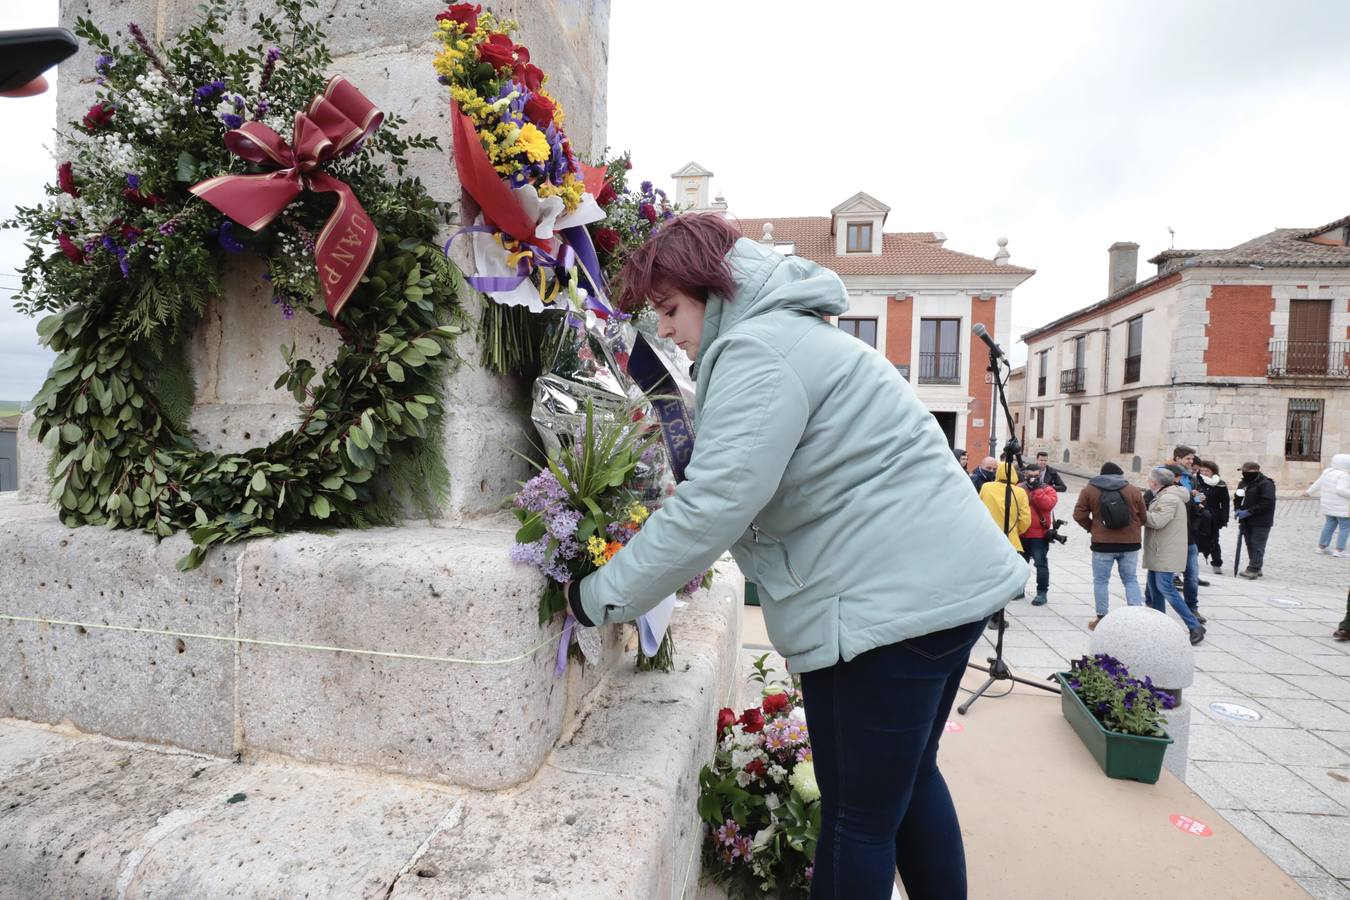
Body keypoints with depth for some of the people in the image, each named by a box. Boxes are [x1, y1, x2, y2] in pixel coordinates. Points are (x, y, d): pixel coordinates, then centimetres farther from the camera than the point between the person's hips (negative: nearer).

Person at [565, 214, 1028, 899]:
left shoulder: (757, 351, -16)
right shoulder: (791, 334, 17)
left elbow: (716, 502, -24)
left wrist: (602, 596, -14)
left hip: (893, 601, -11)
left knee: (860, 815, 7)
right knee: (909, 779, 25)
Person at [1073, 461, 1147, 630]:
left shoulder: (1089, 490, -1)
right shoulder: (1133, 490, 3)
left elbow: (1079, 515, -5)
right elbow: (1143, 516, 6)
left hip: (1103, 543, -2)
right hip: (1130, 542, 2)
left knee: (1101, 581, 7)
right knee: (1130, 580, 15)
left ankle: (1101, 618, 10)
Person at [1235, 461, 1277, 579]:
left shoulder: (1266, 484, -12)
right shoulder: (1243, 483, 14)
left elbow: (1267, 503, -20)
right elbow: (1238, 498, 22)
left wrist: (1249, 512, -22)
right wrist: (1238, 510, 2)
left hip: (1261, 522, -8)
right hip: (1246, 521, 8)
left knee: (1257, 546, -8)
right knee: (1250, 545, 12)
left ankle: (1254, 569, -8)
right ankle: (1255, 568, 21)